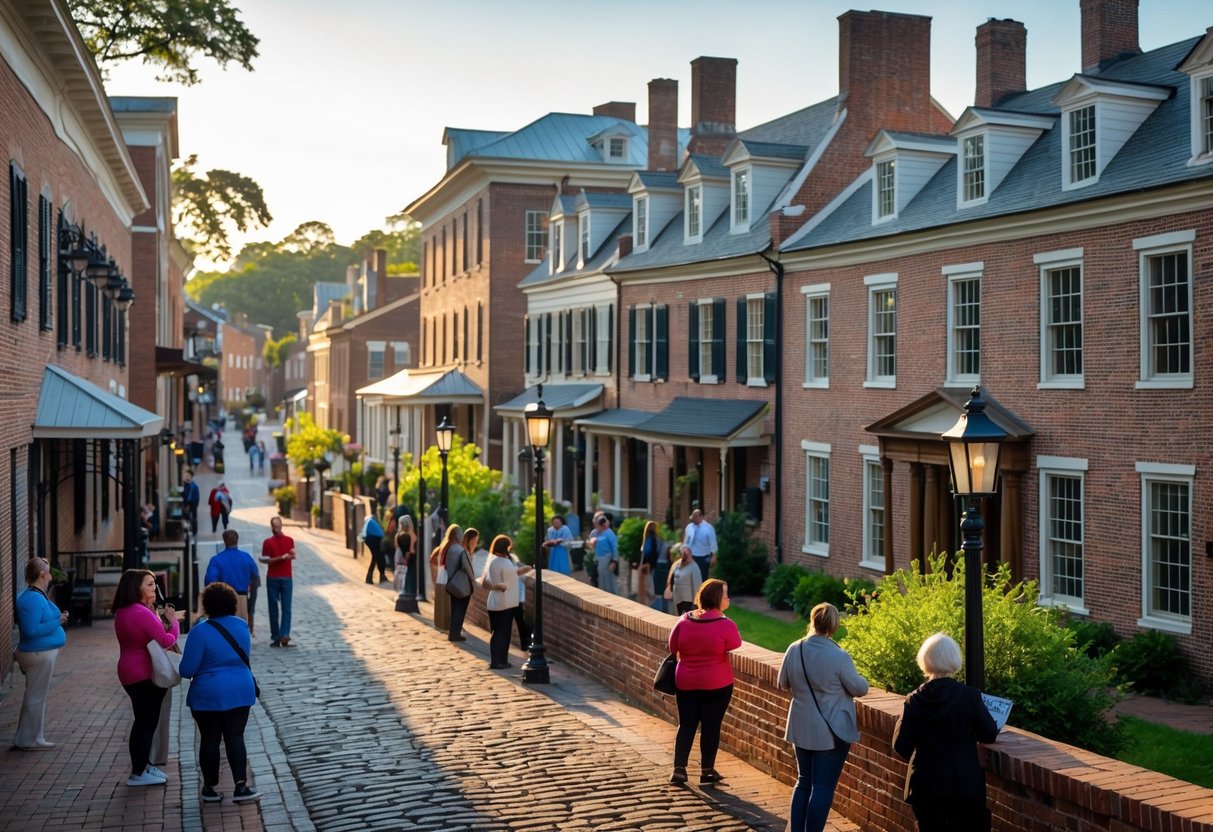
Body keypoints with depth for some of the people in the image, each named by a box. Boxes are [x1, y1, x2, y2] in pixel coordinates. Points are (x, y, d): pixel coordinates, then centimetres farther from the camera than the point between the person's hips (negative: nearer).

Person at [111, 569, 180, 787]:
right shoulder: (142, 613, -21)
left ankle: (143, 765, 29)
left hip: (129, 673, 10)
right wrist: (174, 622, -5)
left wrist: (151, 609, 7)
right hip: (145, 675, -10)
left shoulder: (122, 613, 9)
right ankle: (138, 774, 5)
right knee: (146, 723, -1)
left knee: (144, 721, 19)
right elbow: (166, 641, -20)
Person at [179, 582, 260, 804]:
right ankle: (241, 787, -4)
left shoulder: (201, 632, -16)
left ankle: (210, 787, 17)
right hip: (241, 692, 4)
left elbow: (186, 670, -14)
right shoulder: (242, 626, 2)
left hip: (208, 696, -4)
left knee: (210, 740, 8)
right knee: (235, 737, 6)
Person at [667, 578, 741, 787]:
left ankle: (679, 770, 12)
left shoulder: (683, 620, -3)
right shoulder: (726, 625, -16)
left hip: (686, 682, 4)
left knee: (686, 725, 13)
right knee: (711, 726, 7)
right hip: (717, 684, -4)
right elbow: (736, 652, -4)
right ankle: (707, 772, 14)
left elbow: (673, 649, 6)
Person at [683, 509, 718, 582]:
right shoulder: (689, 527, 2)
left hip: (703, 558, -4)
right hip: (691, 557, 4)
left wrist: (713, 556, -10)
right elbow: (685, 542, 11)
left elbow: (713, 543, -8)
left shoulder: (708, 528, -10)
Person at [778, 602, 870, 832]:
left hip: (802, 729, 5)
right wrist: (862, 681, 15)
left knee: (804, 781, 17)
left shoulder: (794, 650, -5)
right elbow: (859, 688, -8)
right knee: (823, 787, 2)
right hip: (832, 732, -5)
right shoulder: (838, 656, -20)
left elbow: (784, 684, 9)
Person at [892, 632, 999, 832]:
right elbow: (989, 735, -1)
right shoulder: (970, 695, -10)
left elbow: (901, 747, -3)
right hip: (965, 784, -2)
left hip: (926, 785, 2)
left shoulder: (914, 700, -5)